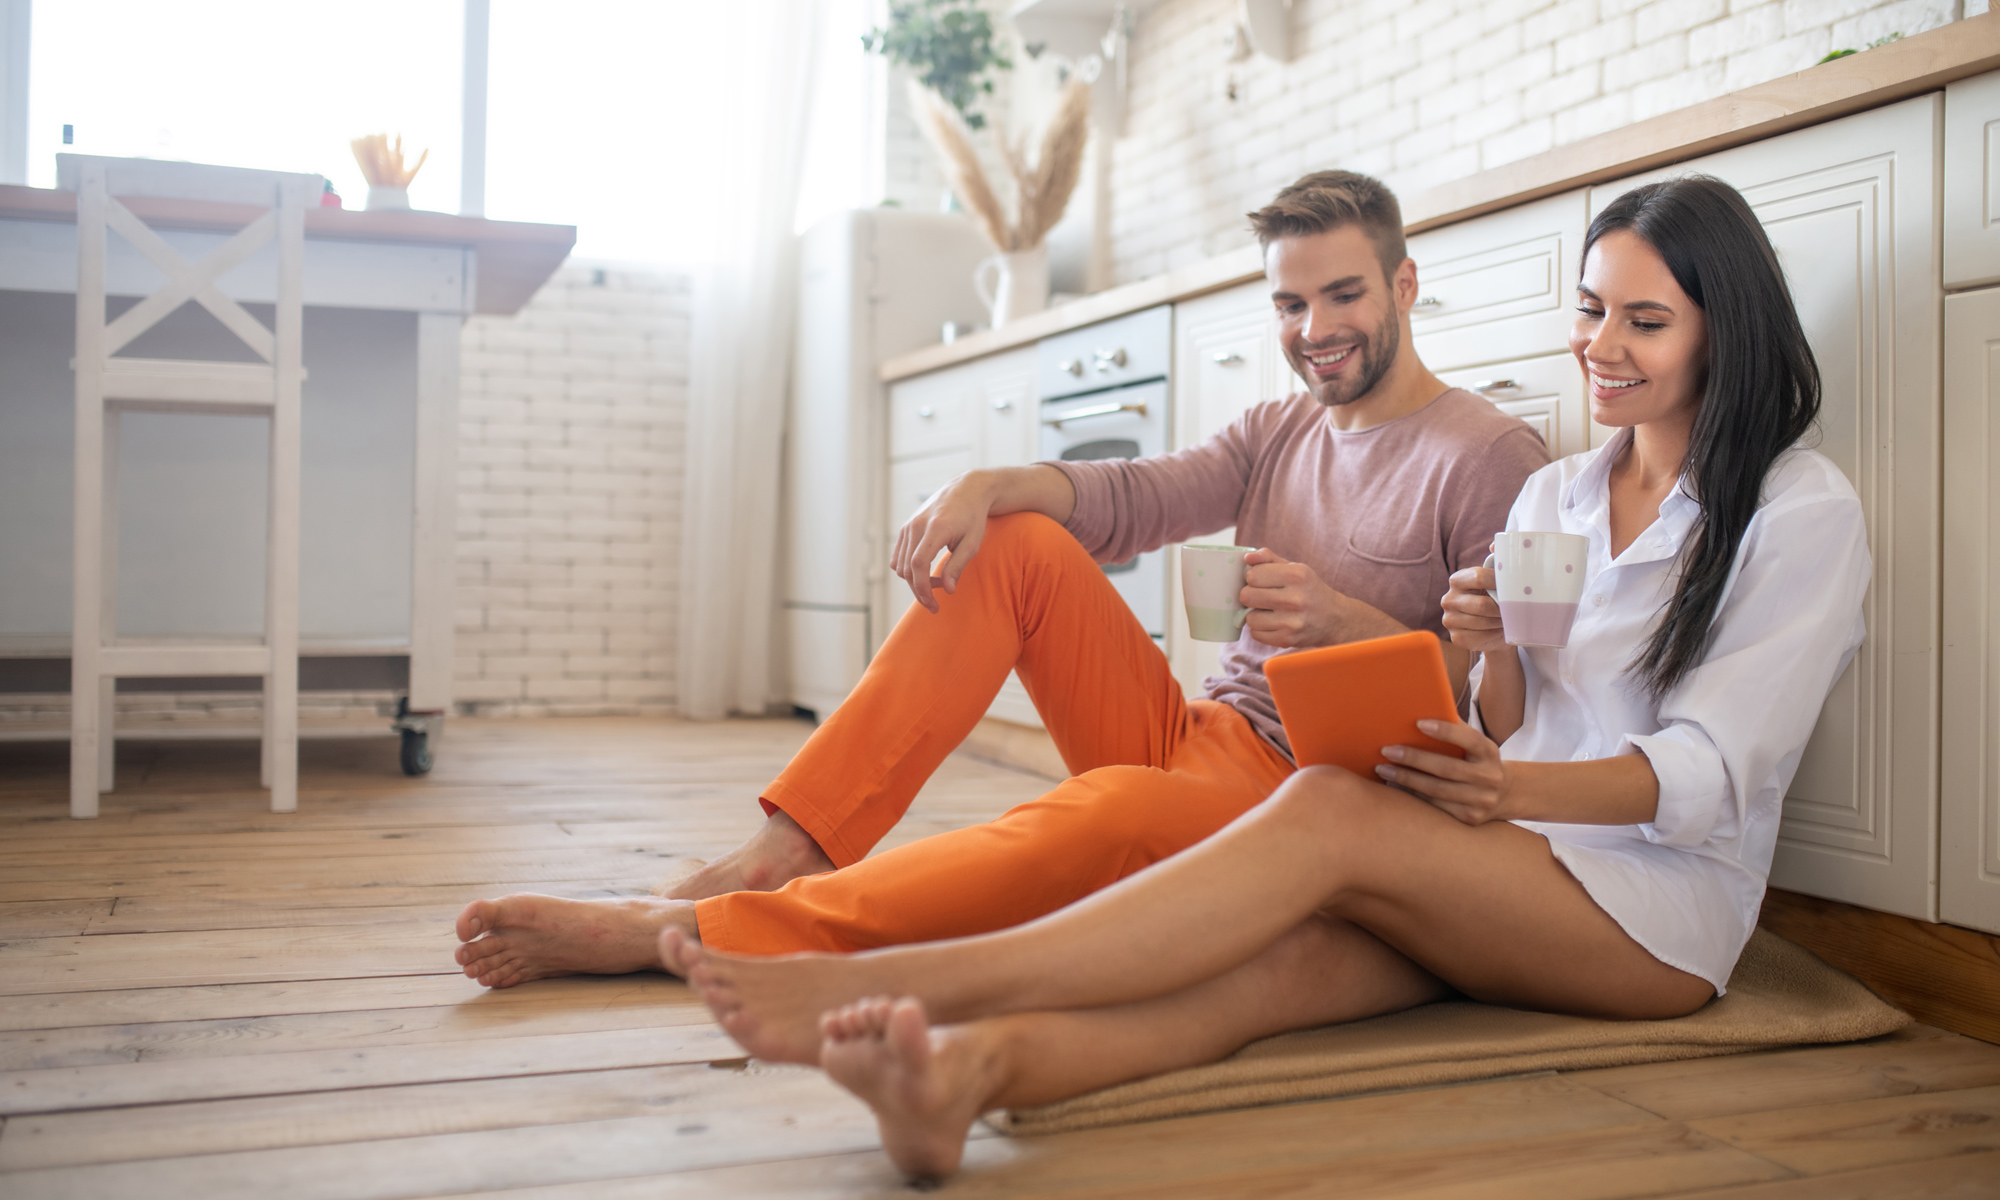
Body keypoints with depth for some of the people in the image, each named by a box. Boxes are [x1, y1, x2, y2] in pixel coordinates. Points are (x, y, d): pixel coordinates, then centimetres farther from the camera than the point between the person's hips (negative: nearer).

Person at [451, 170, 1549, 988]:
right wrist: (990, 484, -17)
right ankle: (778, 856, -20)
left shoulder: (1492, 459, -3)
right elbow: (1132, 498, 1)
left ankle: (678, 933, -40)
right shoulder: (1277, 432, 16)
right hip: (1191, 737, 7)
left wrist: (1343, 618, -23)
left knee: (1113, 806, -40)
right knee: (1014, 543, -9)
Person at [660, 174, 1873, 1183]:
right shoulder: (1555, 491, 19)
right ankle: (968, 1065, -59)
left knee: (1332, 812, -32)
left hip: (1667, 910, -4)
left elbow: (1706, 771, -9)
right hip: (1497, 886, 5)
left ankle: (892, 977, -42)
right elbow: (1508, 732, 14)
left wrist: (1521, 789, -28)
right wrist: (1494, 651, -10)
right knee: (1298, 947, -32)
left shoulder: (1805, 511, 1)